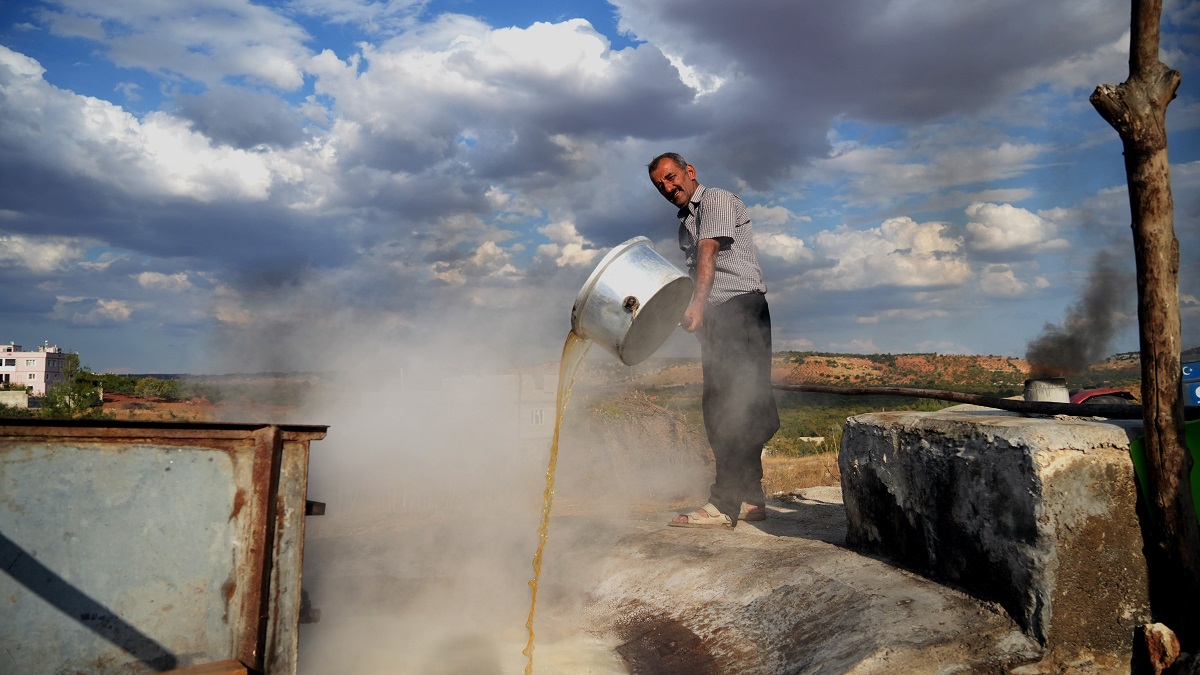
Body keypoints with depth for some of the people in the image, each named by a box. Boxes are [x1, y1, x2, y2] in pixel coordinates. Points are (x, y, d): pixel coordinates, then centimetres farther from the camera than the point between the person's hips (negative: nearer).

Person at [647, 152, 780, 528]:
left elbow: (708, 254, -16)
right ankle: (750, 498, 11)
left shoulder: (716, 200, -2)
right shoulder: (685, 223, 24)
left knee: (728, 407, -15)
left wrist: (697, 304, -28)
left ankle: (724, 505, -16)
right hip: (716, 317, 9)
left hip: (741, 307, -9)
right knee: (742, 408, 7)